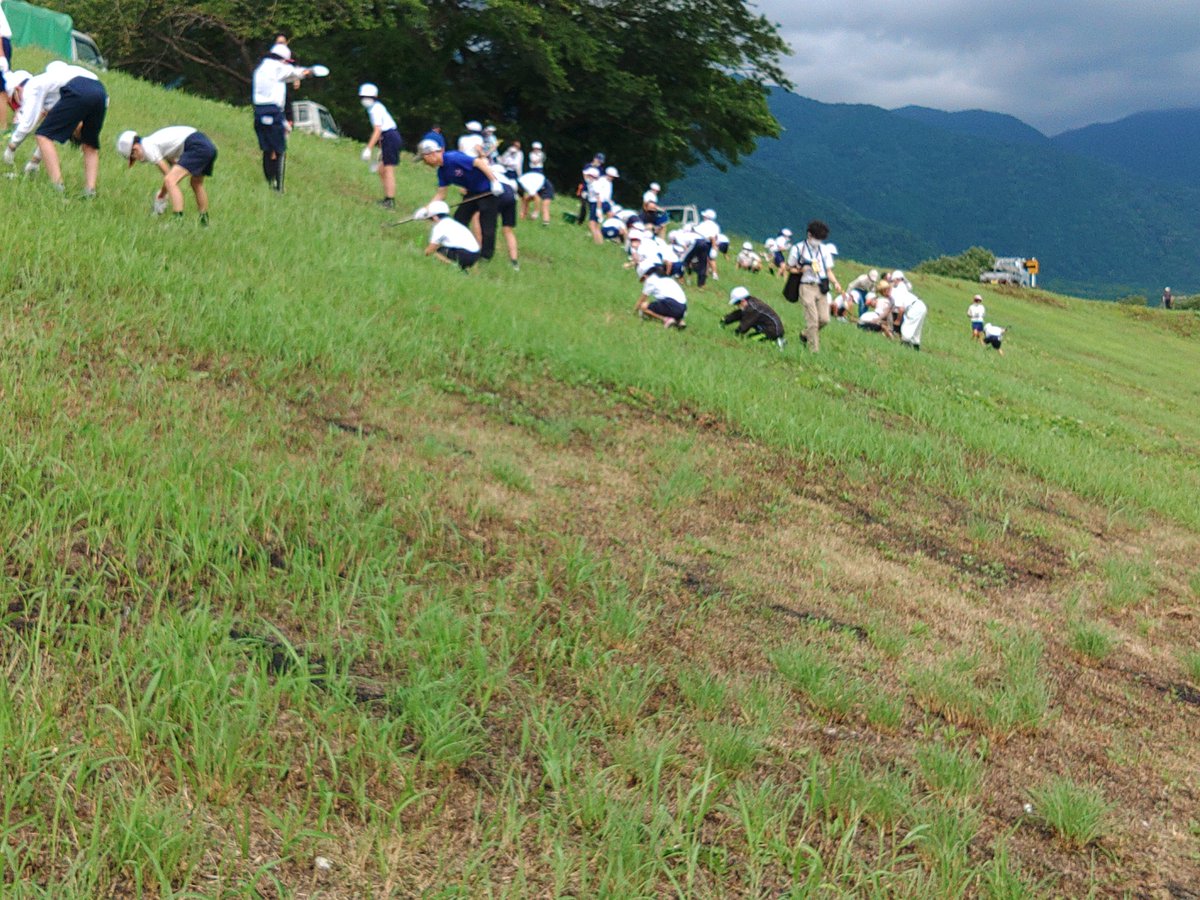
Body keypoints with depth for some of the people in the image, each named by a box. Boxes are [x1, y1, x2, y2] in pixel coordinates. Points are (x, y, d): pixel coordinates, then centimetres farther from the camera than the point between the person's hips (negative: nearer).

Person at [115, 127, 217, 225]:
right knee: (197, 184, 28)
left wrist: (161, 196, 10)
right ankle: (204, 222, 36)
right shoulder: (152, 141, 24)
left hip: (197, 147, -10)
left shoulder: (147, 148, -4)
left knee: (170, 181, -17)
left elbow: (168, 174, -4)